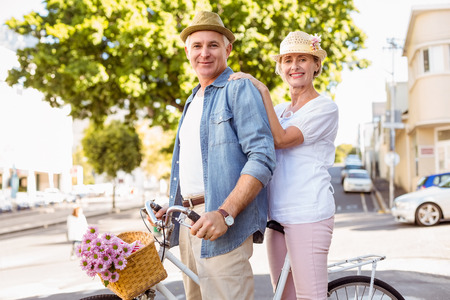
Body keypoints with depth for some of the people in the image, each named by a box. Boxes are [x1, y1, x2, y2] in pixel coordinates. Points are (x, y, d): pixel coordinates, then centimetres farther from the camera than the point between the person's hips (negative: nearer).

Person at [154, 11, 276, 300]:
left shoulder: (240, 88, -4)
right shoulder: (193, 100, 23)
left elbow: (262, 158, -15)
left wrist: (224, 214, -24)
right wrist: (173, 208, 15)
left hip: (223, 223, -8)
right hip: (188, 219, 8)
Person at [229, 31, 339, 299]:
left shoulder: (325, 108, -3)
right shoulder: (279, 110, 19)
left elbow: (279, 139, -15)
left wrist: (262, 90, -15)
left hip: (309, 216, -7)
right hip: (277, 216, 7)